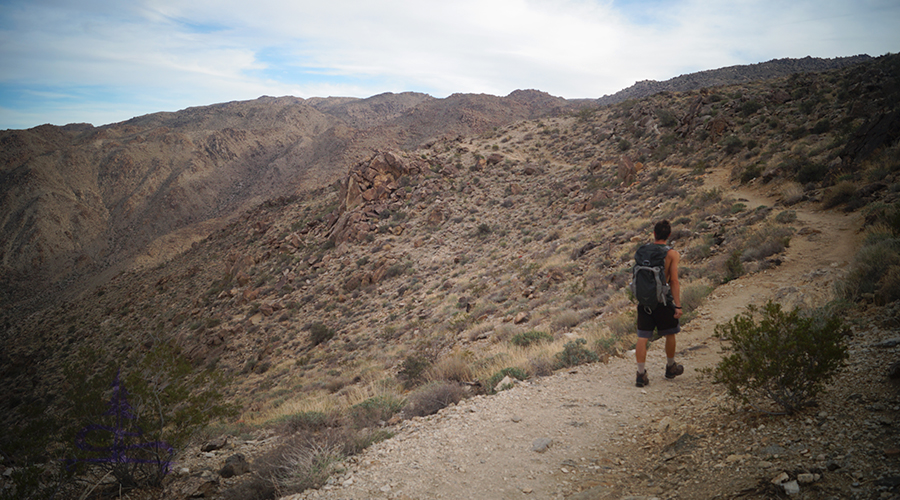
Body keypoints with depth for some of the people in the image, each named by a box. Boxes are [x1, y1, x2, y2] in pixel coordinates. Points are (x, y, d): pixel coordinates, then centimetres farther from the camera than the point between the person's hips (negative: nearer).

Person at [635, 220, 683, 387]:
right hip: (663, 300, -2)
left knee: (642, 338, 3)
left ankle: (641, 374, -1)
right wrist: (678, 306, -12)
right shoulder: (672, 254, -8)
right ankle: (670, 368, 35)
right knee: (670, 334, 19)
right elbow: (674, 281, -13)